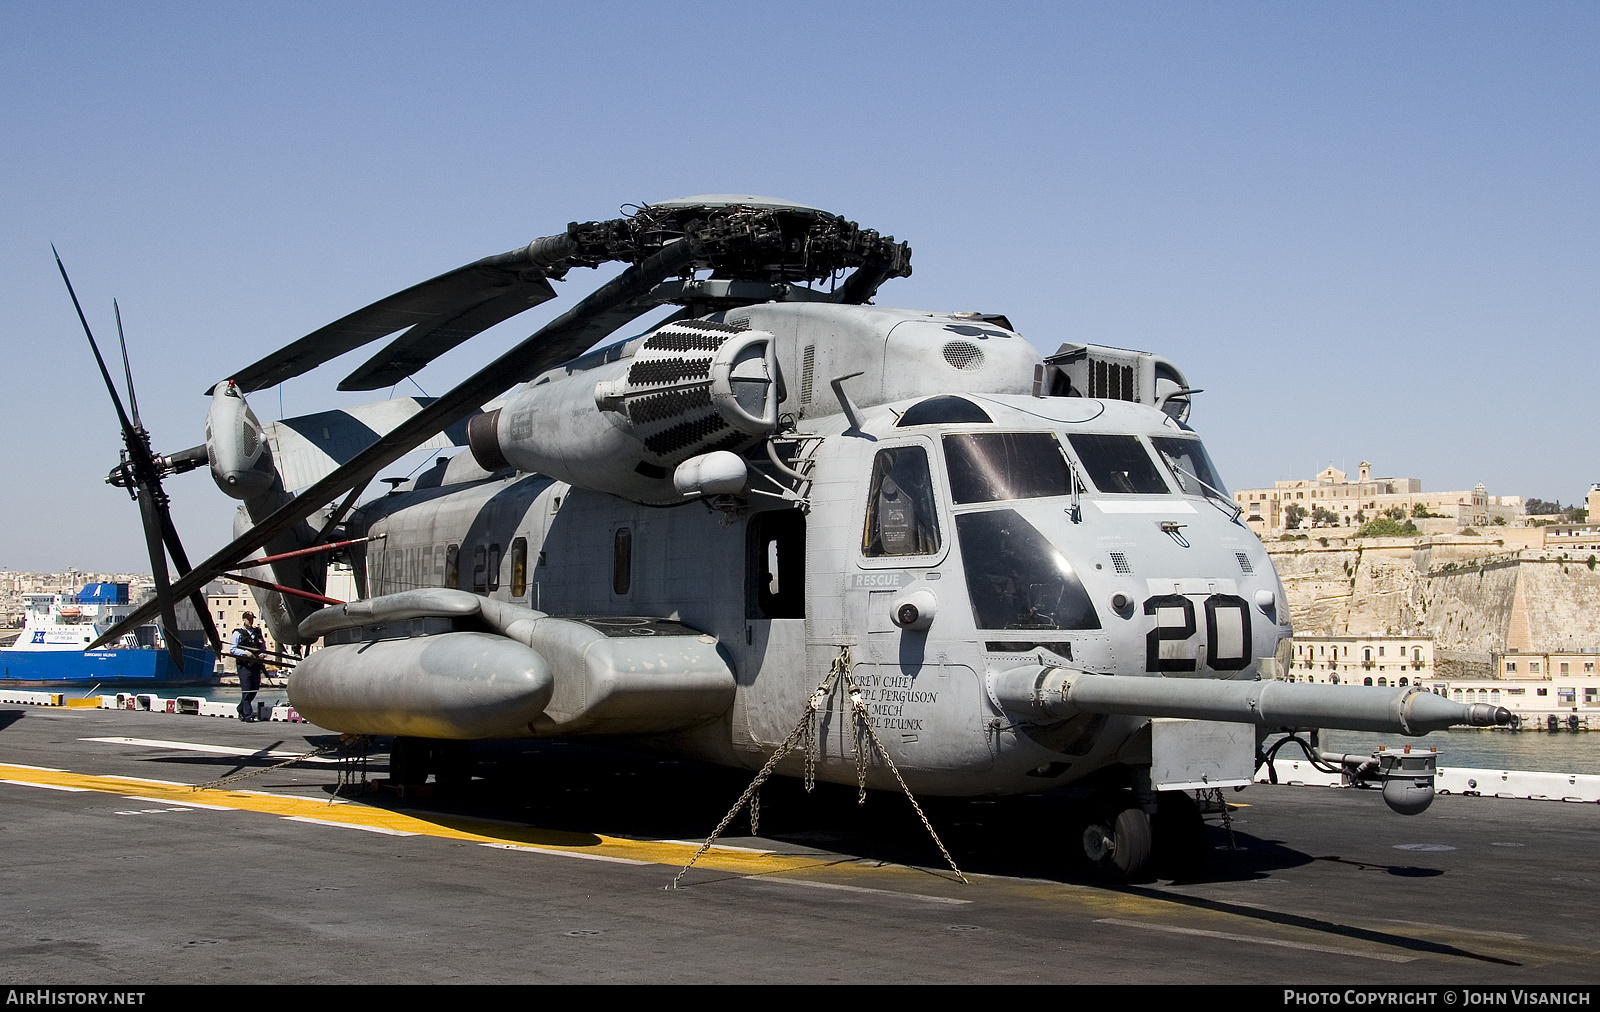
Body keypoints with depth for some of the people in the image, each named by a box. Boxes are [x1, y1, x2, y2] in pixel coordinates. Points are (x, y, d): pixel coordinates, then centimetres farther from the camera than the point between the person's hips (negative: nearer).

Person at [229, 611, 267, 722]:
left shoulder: (258, 633, 18)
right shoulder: (238, 634, 4)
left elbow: (264, 648, 22)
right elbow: (232, 649, -4)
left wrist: (262, 655, 0)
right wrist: (245, 653, -16)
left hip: (256, 665, 5)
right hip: (244, 665, -5)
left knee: (254, 689, 7)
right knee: (246, 691, -9)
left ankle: (241, 709, 29)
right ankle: (248, 715, -8)